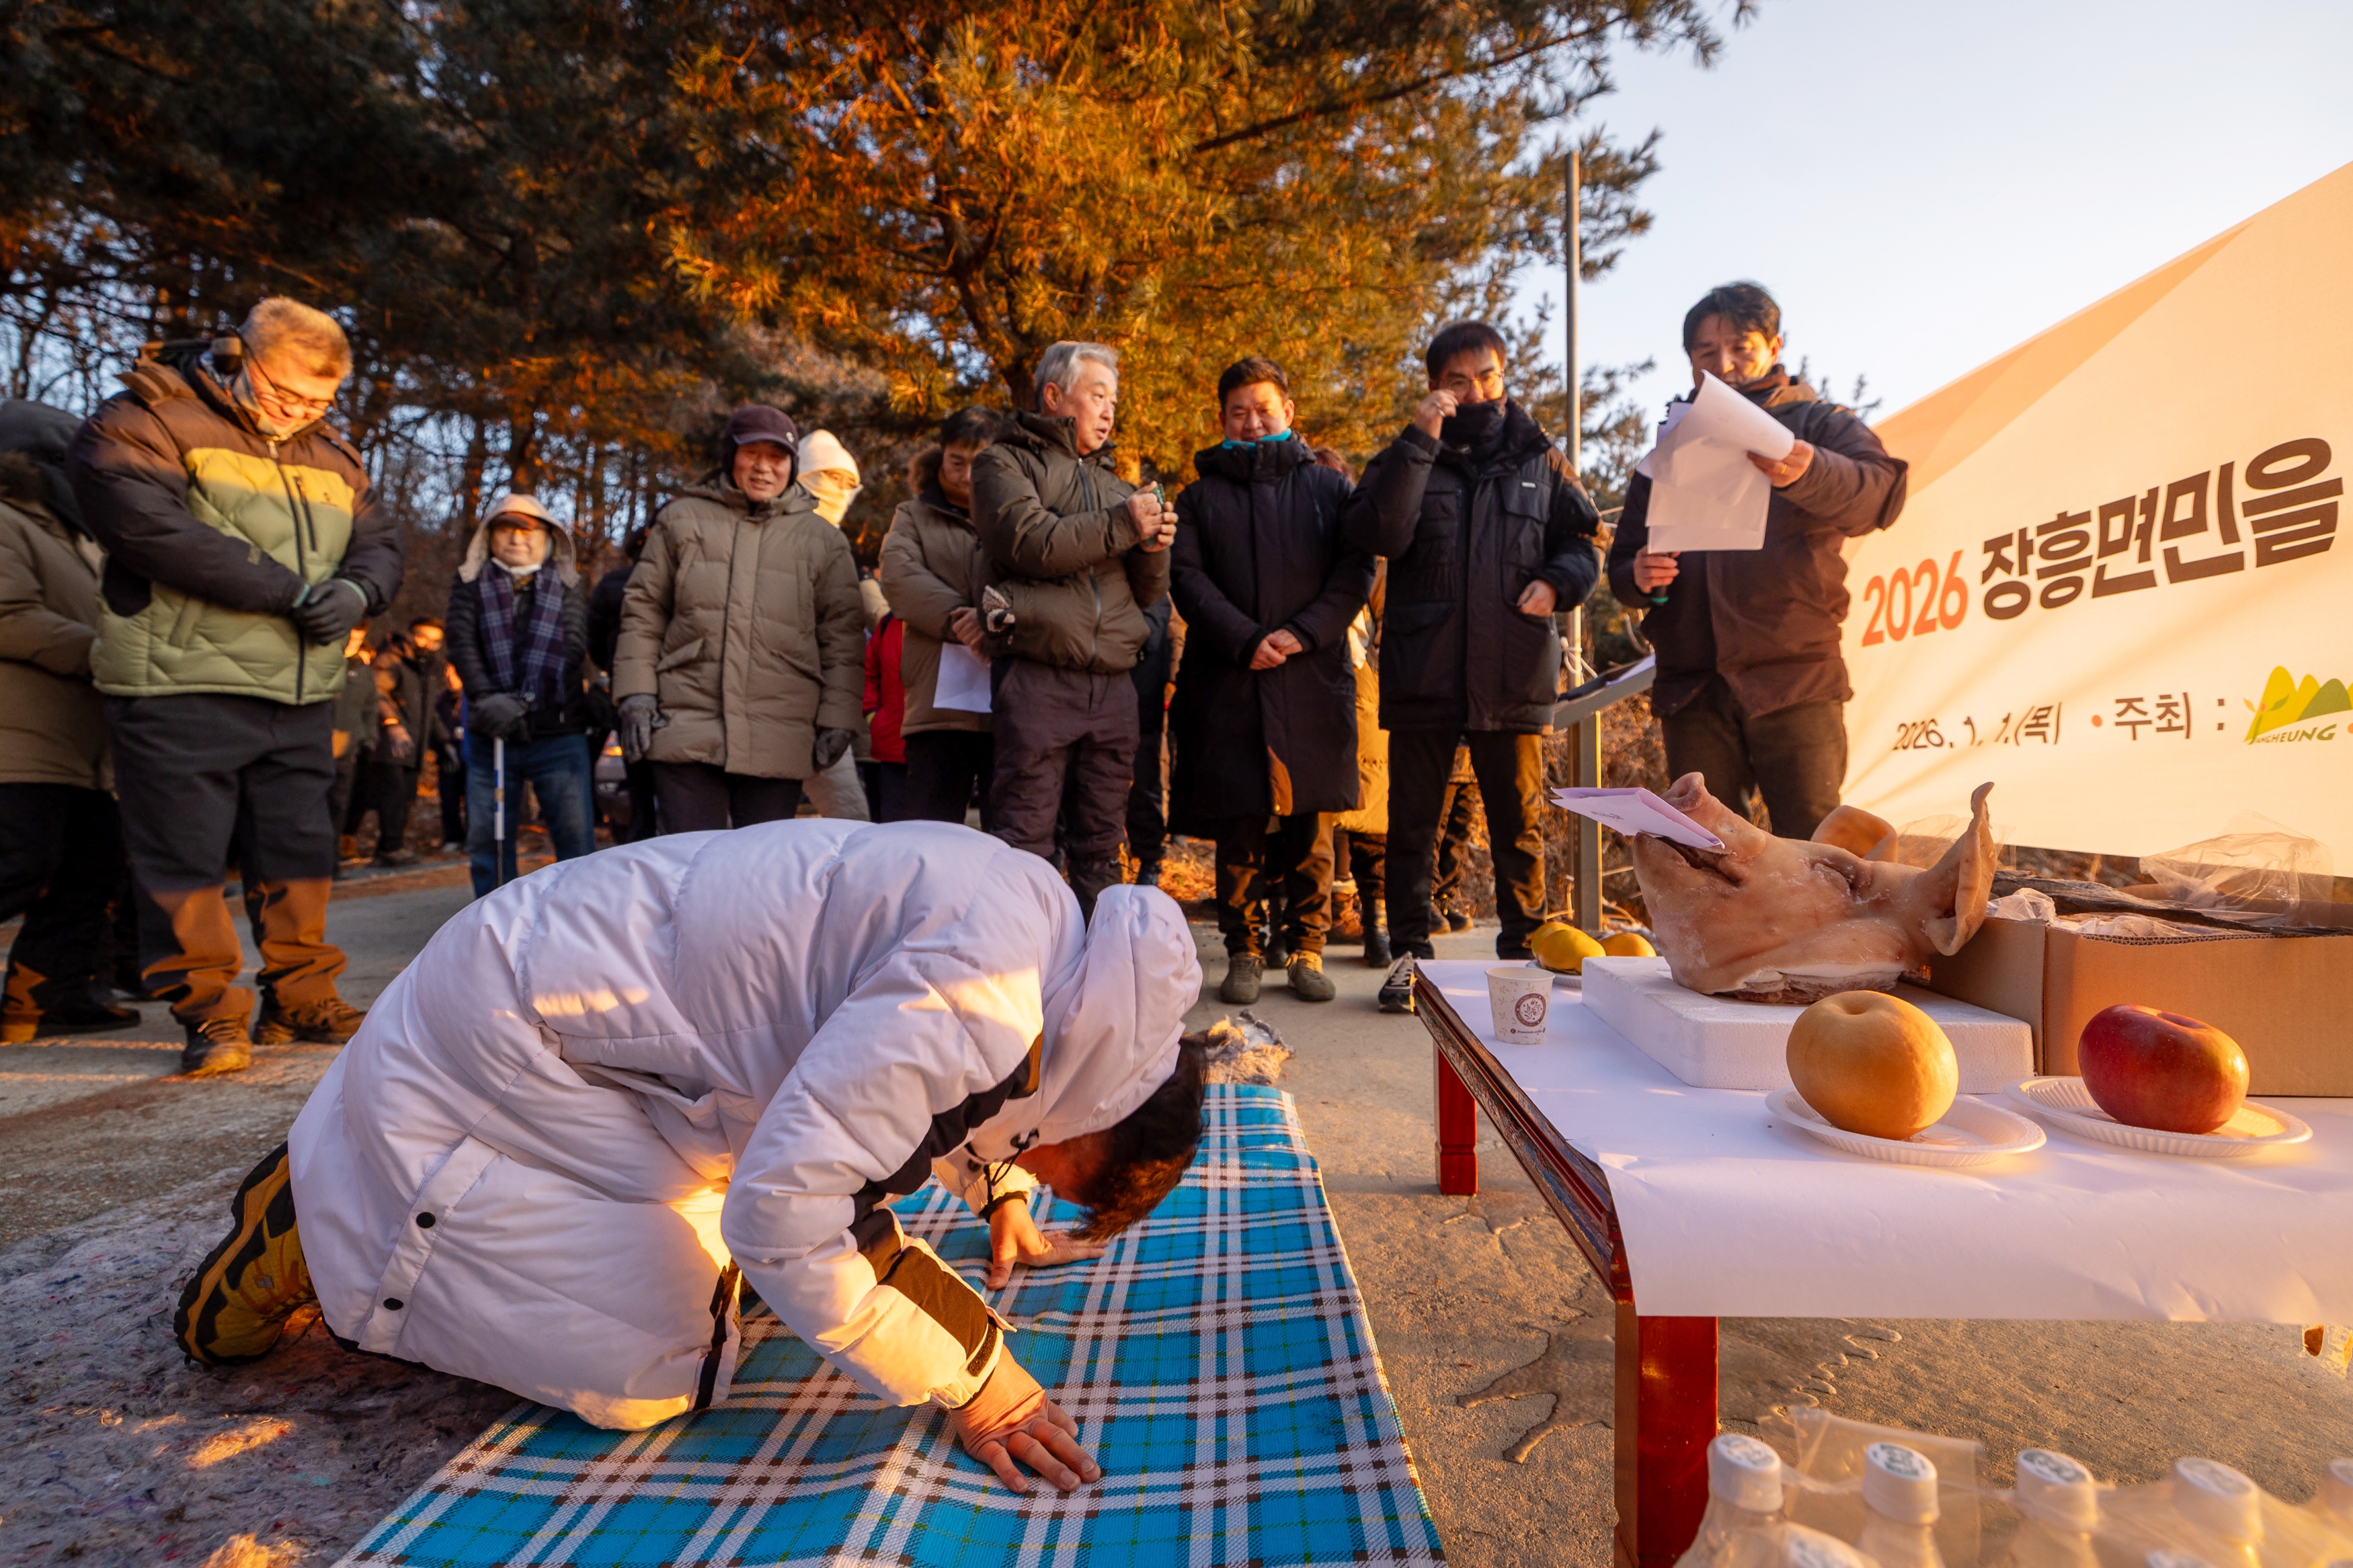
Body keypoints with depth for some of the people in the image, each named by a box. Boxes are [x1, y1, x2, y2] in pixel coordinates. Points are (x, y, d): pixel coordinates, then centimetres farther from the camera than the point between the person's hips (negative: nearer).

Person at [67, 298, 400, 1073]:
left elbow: (380, 542, 11)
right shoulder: (145, 422, -2)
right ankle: (210, 1013, 9)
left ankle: (301, 1000, 23)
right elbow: (149, 525, -17)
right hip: (180, 689, -5)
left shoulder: (332, 460, 16)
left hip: (302, 697, 6)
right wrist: (290, 589, -18)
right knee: (186, 855, -1)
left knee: (299, 853, 11)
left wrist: (356, 590, -13)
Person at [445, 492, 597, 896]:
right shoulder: (470, 582, 12)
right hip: (489, 734, 2)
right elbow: (461, 643, -1)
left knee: (576, 835, -6)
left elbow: (573, 647, -4)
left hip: (558, 731, -2)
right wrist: (486, 698, -18)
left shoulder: (568, 585, 9)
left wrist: (521, 699, -16)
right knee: (486, 837, 6)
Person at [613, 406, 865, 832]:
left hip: (778, 744, 0)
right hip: (686, 731, 0)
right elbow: (643, 610, 14)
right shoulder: (682, 519, 15)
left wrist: (837, 718, 1)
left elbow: (844, 637, 9)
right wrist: (636, 693, 3)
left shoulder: (824, 540, 13)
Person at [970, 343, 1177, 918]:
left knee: (1102, 844, 8)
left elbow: (1147, 593, 20)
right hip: (1038, 680, -5)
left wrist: (1154, 548, 0)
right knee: (1027, 841, -6)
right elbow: (1031, 544, -11)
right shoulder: (1005, 464, 9)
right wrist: (1123, 525, -8)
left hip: (1113, 685, 6)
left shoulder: (1113, 483, 25)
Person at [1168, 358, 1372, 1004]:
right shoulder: (1201, 496, 15)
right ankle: (1243, 952, 12)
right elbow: (1187, 577, 2)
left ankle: (1308, 950, 13)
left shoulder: (1328, 487, 15)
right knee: (1238, 828, 0)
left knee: (1312, 827, 1)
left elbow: (1356, 571, 4)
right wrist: (1244, 639, -13)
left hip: (1314, 680, 0)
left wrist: (1303, 632, -11)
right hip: (1228, 685, 0)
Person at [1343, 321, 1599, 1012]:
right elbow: (1377, 534, -12)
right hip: (1422, 675, -1)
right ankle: (1410, 952, 17)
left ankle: (1524, 951, 22)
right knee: (1412, 820, 5)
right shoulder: (1407, 458, 7)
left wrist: (1557, 582, -6)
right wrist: (1420, 442, -14)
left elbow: (1582, 544, 16)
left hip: (1514, 676, 2)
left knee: (1520, 823, 8)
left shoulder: (1540, 460, 13)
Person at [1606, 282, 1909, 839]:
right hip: (1692, 689, 3)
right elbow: (1621, 566, 21)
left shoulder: (1818, 425, 11)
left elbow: (1881, 492, -10)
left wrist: (1809, 472, -32)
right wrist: (1638, 577, -4)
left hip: (1794, 684, -3)